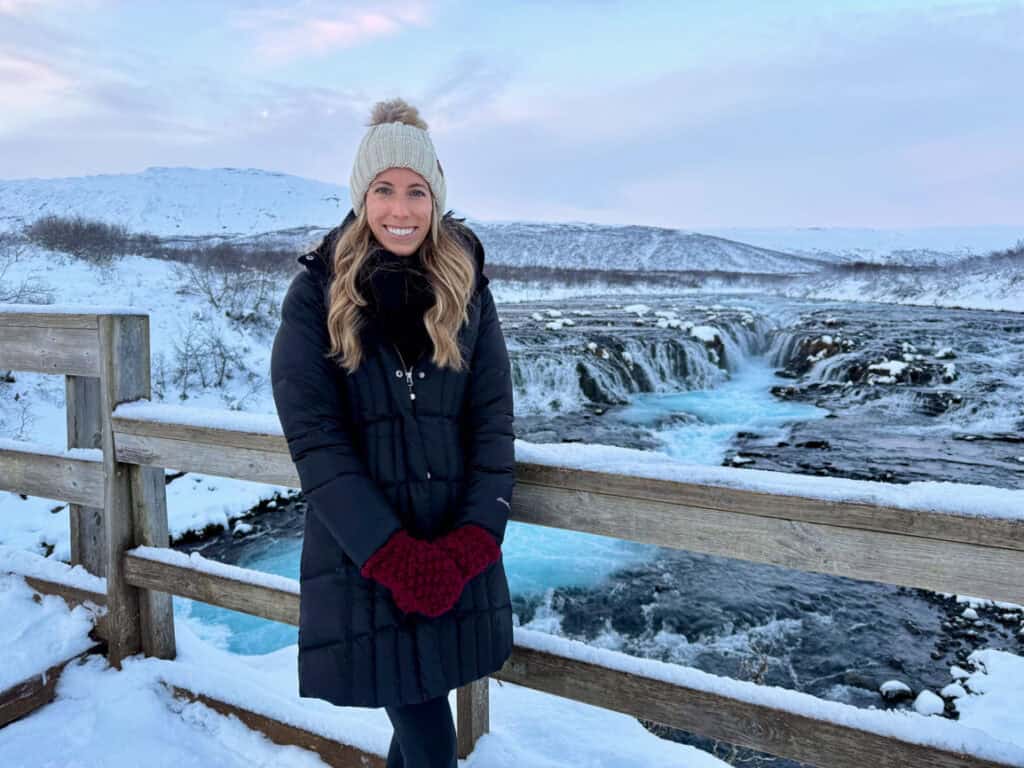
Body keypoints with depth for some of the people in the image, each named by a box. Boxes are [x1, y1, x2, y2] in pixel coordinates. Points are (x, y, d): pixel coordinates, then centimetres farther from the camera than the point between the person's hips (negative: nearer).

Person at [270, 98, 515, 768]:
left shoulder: (467, 290, 4)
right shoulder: (317, 293, -4)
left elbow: (494, 419, -1)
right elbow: (314, 437, -10)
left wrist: (476, 539, -12)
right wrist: (394, 555, -16)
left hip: (456, 553, 3)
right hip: (362, 555, -2)